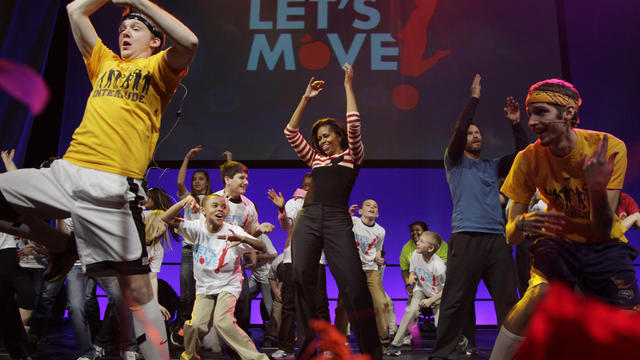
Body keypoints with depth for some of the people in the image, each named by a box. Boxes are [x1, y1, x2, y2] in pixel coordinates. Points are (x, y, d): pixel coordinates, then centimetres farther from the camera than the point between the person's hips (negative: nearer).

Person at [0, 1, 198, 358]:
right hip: (65, 172, 6)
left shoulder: (157, 68, 10)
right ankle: (63, 246, 18)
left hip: (113, 187, -6)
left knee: (136, 287, -8)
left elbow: (189, 42, -12)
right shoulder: (104, 63, 25)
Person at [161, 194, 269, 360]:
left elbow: (261, 247, -27)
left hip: (228, 285, -3)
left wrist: (242, 239, -47)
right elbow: (166, 218, -12)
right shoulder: (198, 227, -8)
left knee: (222, 322, -22)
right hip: (204, 287, 3)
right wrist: (184, 201, -27)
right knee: (196, 325, -13)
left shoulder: (233, 231, -16)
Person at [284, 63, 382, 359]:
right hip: (308, 218, 4)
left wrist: (348, 87, 8)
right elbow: (291, 132, 18)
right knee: (301, 280, -5)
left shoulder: (352, 156, 15)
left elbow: (354, 125, 1)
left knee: (353, 284, -11)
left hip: (337, 219, -4)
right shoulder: (315, 158, 24)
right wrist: (306, 98, 17)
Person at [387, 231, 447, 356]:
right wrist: (412, 277, -17)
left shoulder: (439, 266, -30)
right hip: (421, 290, 3)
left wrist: (431, 300, -22)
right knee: (411, 310, -26)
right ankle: (395, 344, -19)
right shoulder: (415, 255, -15)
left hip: (437, 295, -3)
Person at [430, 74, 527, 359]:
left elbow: (523, 153, 17)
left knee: (508, 299, 2)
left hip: (497, 237, 5)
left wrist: (515, 124, 7)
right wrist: (474, 98, 2)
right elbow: (458, 129, -3)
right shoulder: (455, 162, 11)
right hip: (467, 236, -5)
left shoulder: (492, 165, 24)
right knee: (456, 300, -7)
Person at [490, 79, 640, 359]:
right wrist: (522, 223, -36)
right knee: (540, 293, -28)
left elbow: (603, 232, -21)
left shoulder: (609, 148, -18)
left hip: (606, 247, 1)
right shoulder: (528, 159, -15)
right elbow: (511, 235, -12)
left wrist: (598, 189, -40)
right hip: (558, 242, 0)